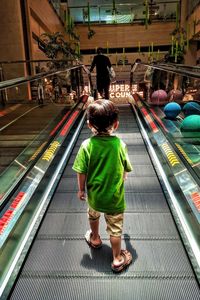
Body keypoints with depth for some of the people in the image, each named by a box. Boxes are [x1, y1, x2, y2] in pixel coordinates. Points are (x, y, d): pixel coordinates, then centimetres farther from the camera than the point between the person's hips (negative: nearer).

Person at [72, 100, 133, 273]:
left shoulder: (87, 145, -19)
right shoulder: (120, 145, -17)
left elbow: (81, 172, -14)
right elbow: (126, 170, -6)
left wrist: (81, 189, 4)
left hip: (94, 194, 2)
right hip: (115, 197, -1)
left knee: (93, 215, 32)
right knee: (115, 228, 15)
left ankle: (95, 239, 57)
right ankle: (117, 260, 32)